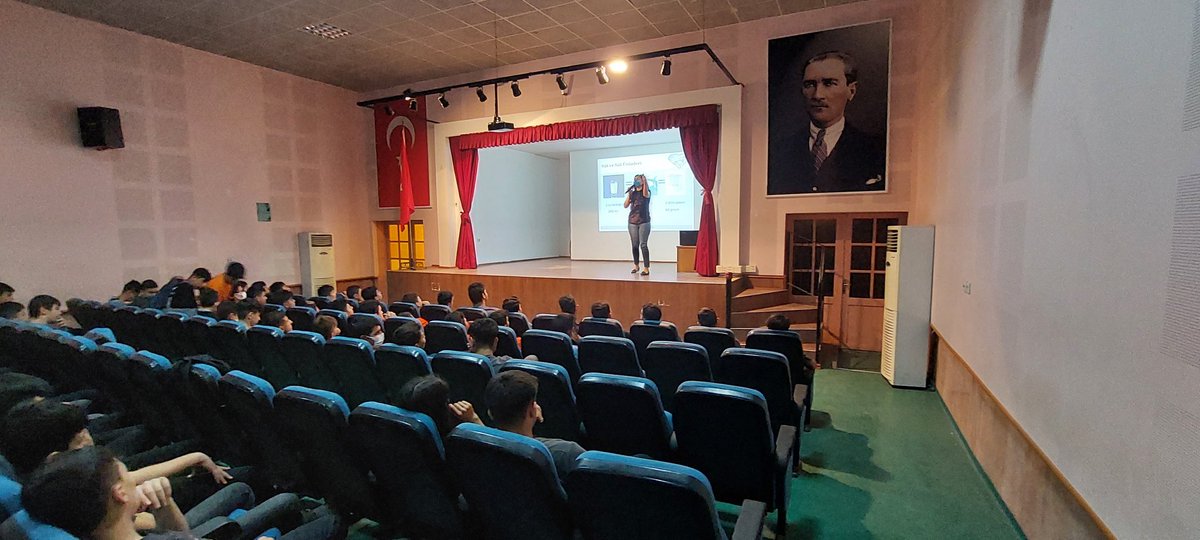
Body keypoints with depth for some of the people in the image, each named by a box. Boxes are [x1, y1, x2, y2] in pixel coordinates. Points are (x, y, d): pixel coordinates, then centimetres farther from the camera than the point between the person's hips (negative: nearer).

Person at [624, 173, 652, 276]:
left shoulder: (646, 192, 0)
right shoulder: (632, 193, 11)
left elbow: (645, 194, -25)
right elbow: (625, 205, 5)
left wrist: (645, 180, -32)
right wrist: (629, 194, -5)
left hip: (644, 222, -4)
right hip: (632, 222, 4)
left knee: (643, 244, -9)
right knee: (634, 245, 8)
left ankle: (646, 268, -9)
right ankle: (636, 265, 24)